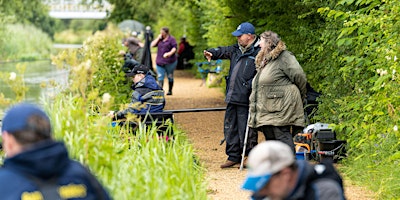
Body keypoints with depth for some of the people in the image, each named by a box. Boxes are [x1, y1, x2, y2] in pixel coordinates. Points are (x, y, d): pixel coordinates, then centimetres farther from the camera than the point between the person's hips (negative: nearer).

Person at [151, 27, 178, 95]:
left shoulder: (171, 39, -3)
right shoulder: (160, 39, 13)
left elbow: (174, 48, -12)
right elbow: (152, 45, 6)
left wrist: (169, 53, -30)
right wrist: (158, 38, -2)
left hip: (169, 61, -4)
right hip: (160, 62, 4)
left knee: (170, 76, 10)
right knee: (160, 77, -7)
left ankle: (170, 90, 24)